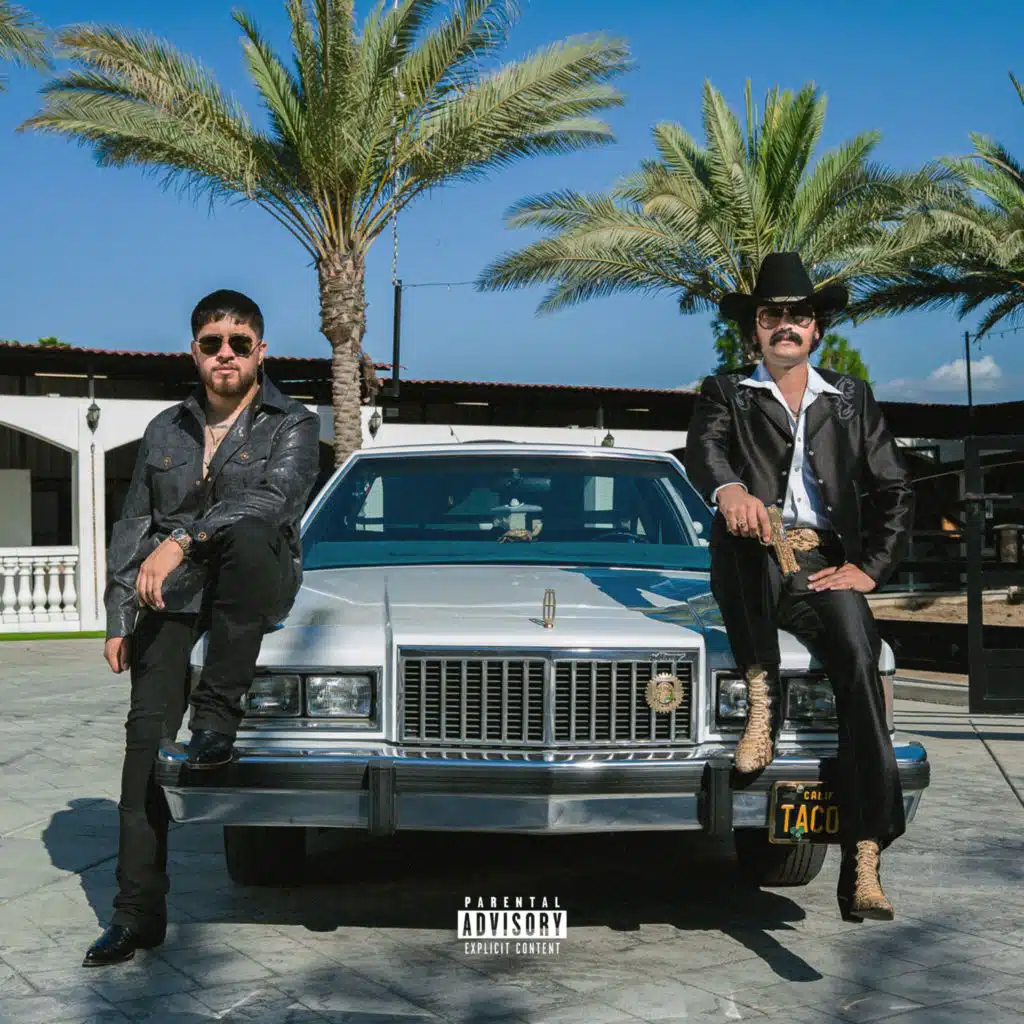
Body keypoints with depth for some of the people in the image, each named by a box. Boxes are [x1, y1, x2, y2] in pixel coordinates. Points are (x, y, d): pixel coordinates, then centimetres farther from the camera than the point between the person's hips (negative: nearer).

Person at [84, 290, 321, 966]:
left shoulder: (292, 425, 2)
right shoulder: (166, 432, 16)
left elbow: (274, 498, -17)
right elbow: (132, 530, 17)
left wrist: (184, 540, -28)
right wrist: (120, 619, 9)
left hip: (256, 585, -3)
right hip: (171, 599, 4)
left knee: (247, 533, -37)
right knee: (146, 733, -9)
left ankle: (217, 718, -29)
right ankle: (139, 913, -3)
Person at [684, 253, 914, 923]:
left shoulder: (852, 399, 19)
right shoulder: (727, 394, 13)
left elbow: (893, 491, 14)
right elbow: (703, 448, -10)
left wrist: (870, 569, -2)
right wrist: (727, 487, -35)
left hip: (827, 566, 1)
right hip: (751, 571, -1)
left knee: (860, 666, -27)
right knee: (746, 532, -37)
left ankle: (864, 866, -32)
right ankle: (762, 698, -30)